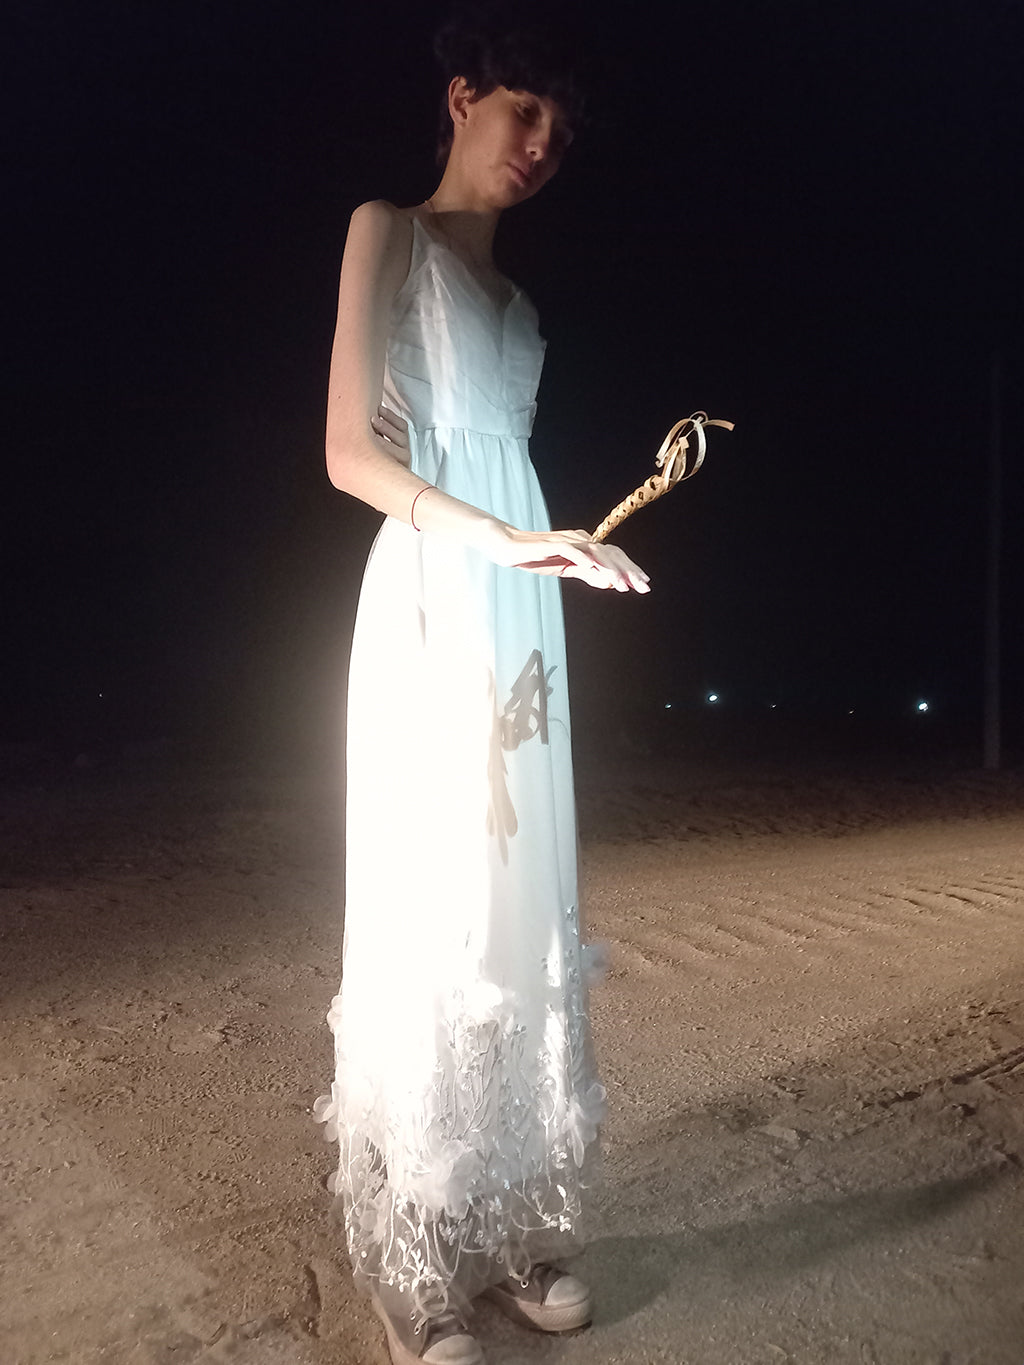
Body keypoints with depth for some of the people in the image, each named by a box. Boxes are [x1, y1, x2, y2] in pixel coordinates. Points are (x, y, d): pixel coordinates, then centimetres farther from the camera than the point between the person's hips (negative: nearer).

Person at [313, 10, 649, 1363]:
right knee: (428, 923, -5)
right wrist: (503, 538, -16)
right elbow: (350, 453, -8)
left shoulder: (515, 297, 24)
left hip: (521, 617, 7)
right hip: (429, 607, -7)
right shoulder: (388, 230, 5)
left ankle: (512, 1224, 19)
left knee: (523, 918, 6)